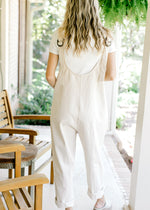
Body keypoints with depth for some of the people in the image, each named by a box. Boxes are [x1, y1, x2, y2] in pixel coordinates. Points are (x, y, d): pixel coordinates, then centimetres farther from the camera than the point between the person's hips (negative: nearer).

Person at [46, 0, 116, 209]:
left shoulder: (60, 35, -6)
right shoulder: (105, 37, -5)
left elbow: (50, 75, -6)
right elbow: (111, 75, -7)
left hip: (64, 105, 0)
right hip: (93, 106, 1)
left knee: (63, 157, 13)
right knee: (93, 154, 20)